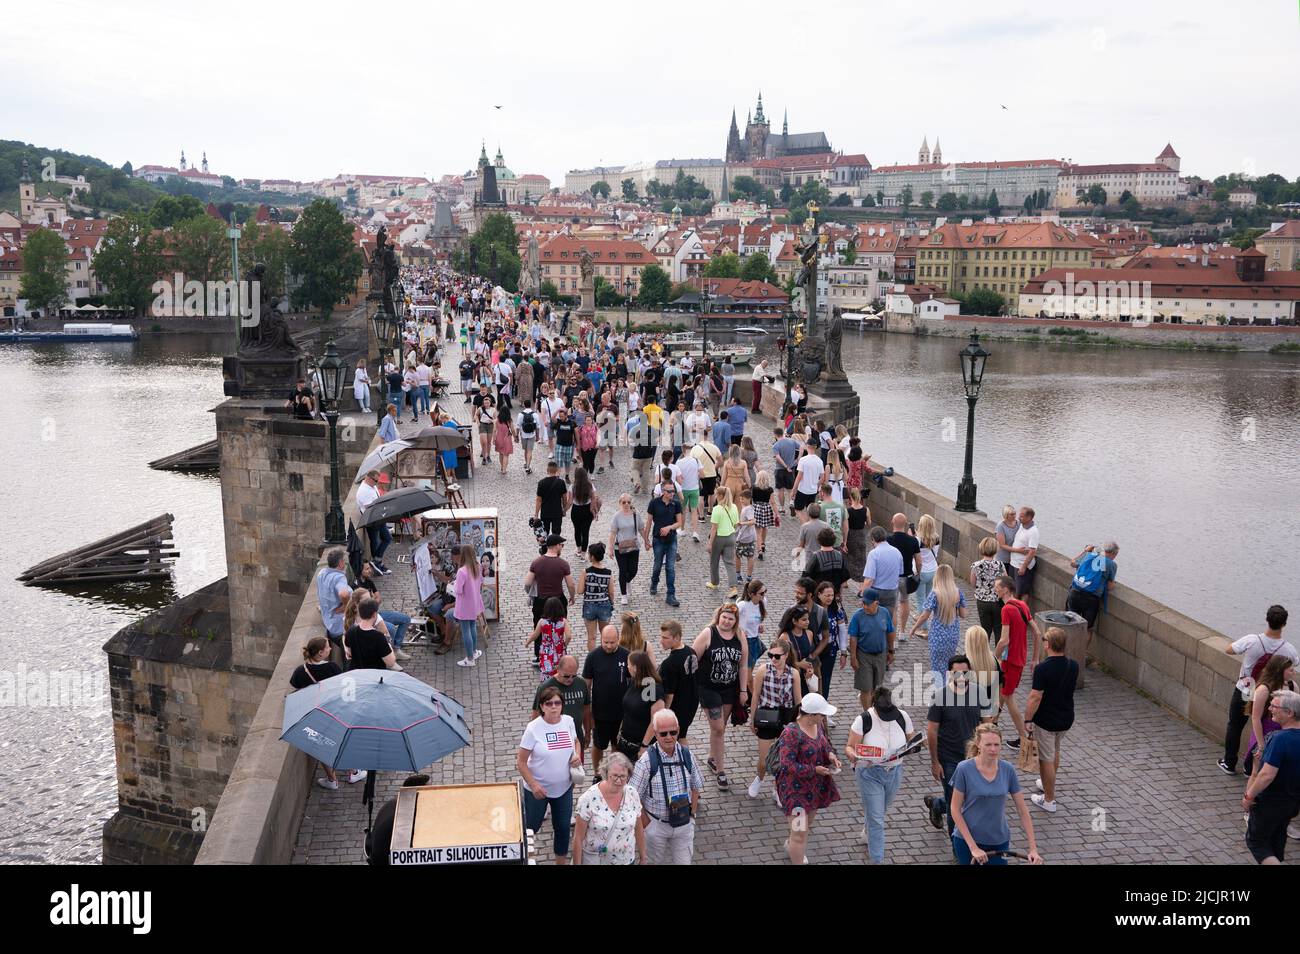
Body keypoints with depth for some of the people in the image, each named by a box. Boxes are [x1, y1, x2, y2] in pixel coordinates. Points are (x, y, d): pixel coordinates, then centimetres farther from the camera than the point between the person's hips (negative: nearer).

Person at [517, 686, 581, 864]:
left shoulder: (568, 722, -7)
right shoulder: (533, 728, -20)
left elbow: (576, 742, 13)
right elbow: (521, 762, -14)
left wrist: (577, 755, -8)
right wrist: (533, 785, -22)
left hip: (564, 787, 4)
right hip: (537, 789, -3)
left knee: (563, 827, 16)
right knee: (531, 827, 13)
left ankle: (561, 861, 38)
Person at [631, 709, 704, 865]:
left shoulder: (687, 755, -8)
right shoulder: (647, 760, -20)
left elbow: (695, 787, 7)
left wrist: (692, 814, 3)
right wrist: (645, 822, -8)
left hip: (684, 823, 3)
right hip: (656, 824, -3)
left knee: (683, 861, 12)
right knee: (655, 861, 17)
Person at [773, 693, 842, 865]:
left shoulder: (818, 724, -3)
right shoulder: (791, 733, -28)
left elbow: (825, 743, 14)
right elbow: (787, 765, -26)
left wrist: (831, 754, -8)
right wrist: (815, 770, -25)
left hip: (815, 786, 8)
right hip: (796, 788, -8)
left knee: (808, 821, 28)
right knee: (800, 833, -5)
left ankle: (790, 844, 55)